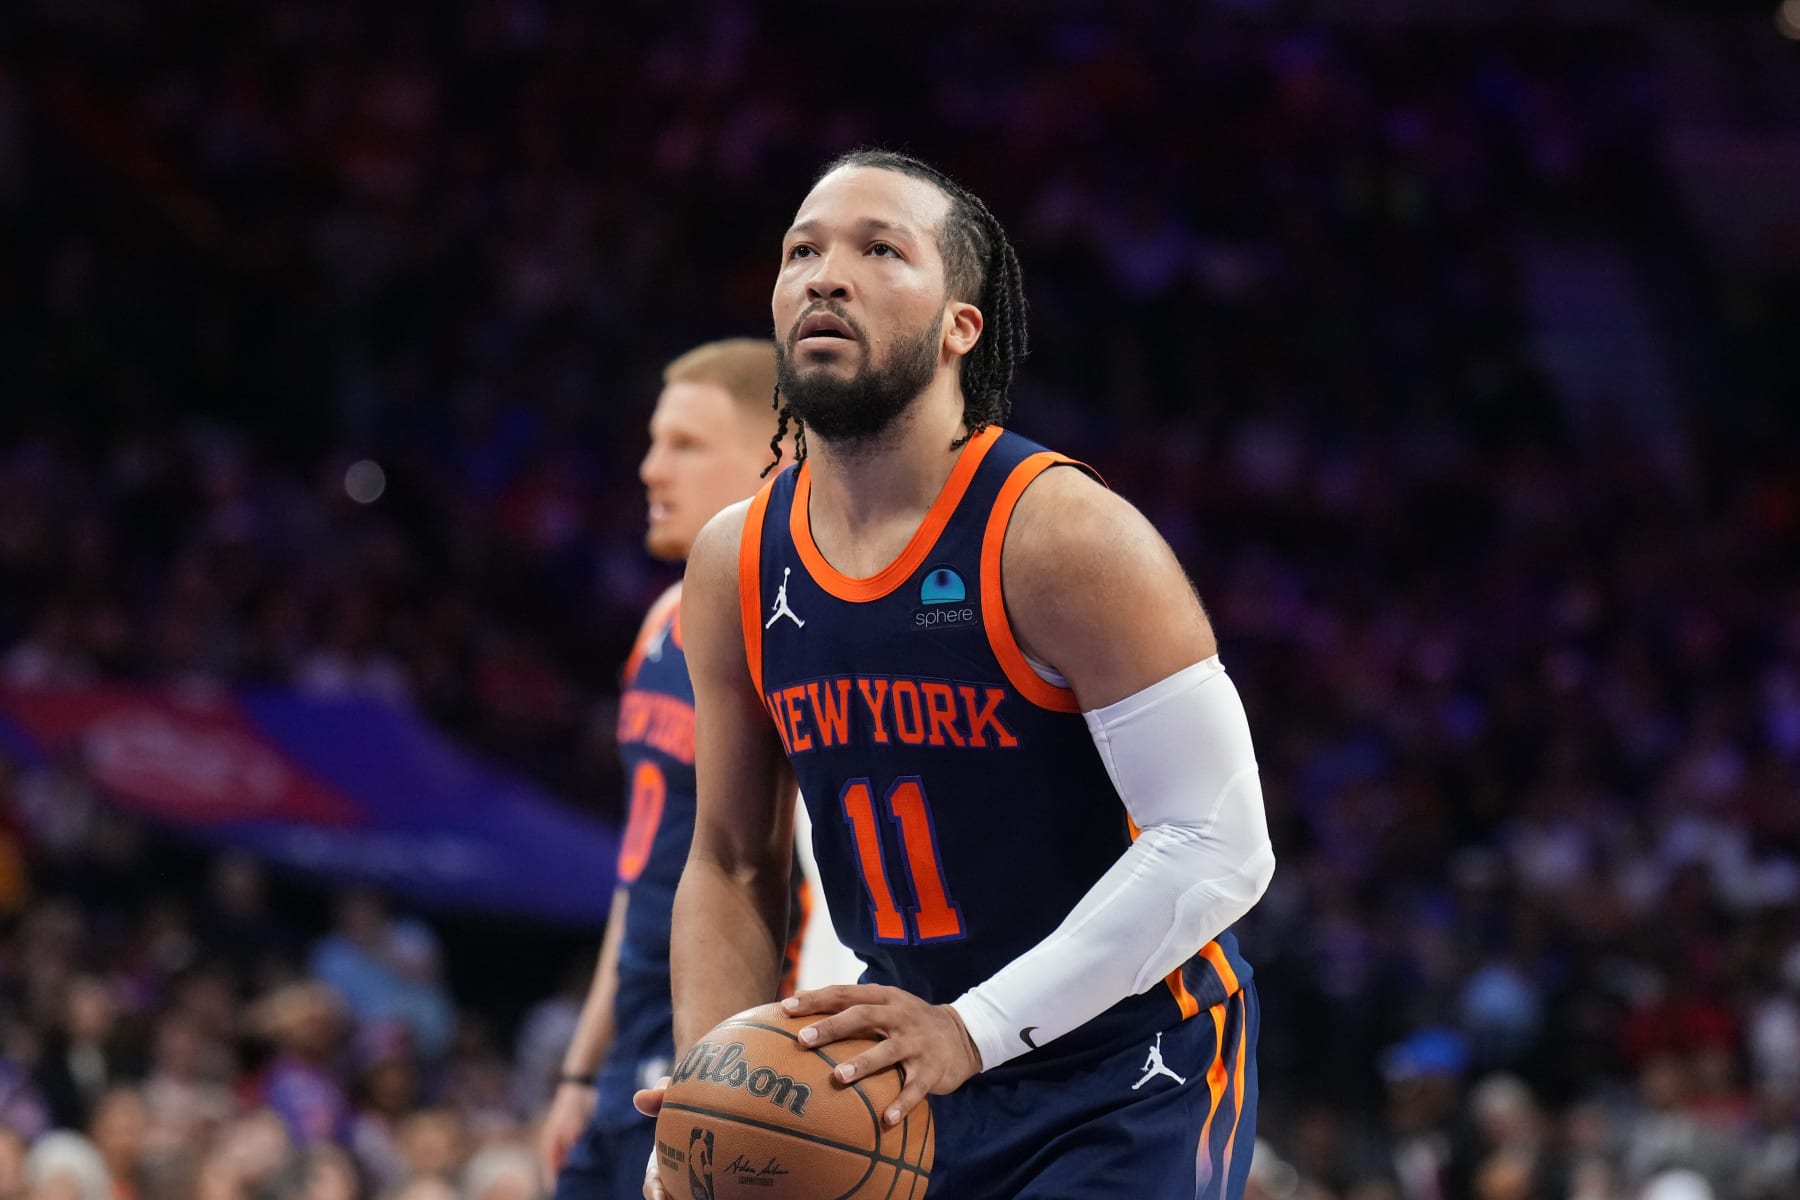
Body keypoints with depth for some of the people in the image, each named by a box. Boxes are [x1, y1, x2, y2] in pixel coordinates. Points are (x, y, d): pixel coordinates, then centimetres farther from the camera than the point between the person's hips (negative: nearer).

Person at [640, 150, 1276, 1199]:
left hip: (1128, 1080, -6)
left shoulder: (1063, 539, -19)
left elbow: (1218, 845, -22)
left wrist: (974, 1029, -26)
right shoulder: (735, 565, 0)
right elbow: (732, 864, 10)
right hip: (909, 1073, 6)